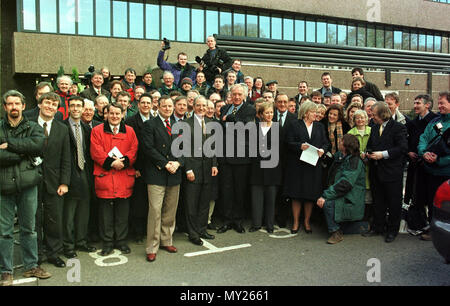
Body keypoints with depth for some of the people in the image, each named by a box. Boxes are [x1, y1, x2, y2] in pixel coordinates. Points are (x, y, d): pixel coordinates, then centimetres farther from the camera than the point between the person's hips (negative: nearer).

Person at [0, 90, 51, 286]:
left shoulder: (33, 127, 9)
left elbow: (38, 144, -13)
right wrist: (23, 152, -10)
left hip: (27, 183, 1)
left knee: (28, 228, 11)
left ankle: (31, 266, 23)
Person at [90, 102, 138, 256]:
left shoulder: (129, 131, 11)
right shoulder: (97, 130, 5)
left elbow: (134, 151, 3)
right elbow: (96, 152, -4)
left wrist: (123, 161, -14)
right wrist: (111, 162, -16)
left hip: (125, 177, 2)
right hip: (104, 177, -1)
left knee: (122, 211, 8)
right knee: (106, 211, 4)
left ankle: (121, 240, 21)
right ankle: (107, 242, 17)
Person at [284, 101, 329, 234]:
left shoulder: (319, 126, 14)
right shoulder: (294, 125, 3)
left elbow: (326, 143, 10)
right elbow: (289, 143, -5)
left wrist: (322, 150, -10)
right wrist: (300, 146, -22)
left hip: (314, 165, 3)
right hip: (297, 164, -3)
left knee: (311, 194, 4)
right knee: (296, 194, 1)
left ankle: (307, 222, 19)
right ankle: (296, 222, 13)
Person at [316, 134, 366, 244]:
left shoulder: (355, 162, -17)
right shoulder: (339, 155, 9)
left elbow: (344, 184, -26)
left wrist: (326, 195, -28)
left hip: (352, 199, -8)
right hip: (341, 193, 8)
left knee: (328, 203, -29)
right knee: (320, 198, -13)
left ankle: (336, 233, -10)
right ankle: (335, 229, -2)